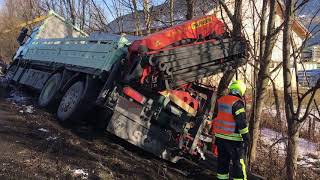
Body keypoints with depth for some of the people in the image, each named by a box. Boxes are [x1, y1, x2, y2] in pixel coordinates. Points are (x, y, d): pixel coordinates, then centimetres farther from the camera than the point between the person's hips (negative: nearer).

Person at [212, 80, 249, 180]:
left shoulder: (220, 101, 9)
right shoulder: (237, 103, -15)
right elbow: (242, 122, -18)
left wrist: (215, 133, 25)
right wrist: (246, 136, -11)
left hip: (219, 136, 7)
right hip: (233, 138, -7)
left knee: (222, 160, 18)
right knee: (238, 162, 2)